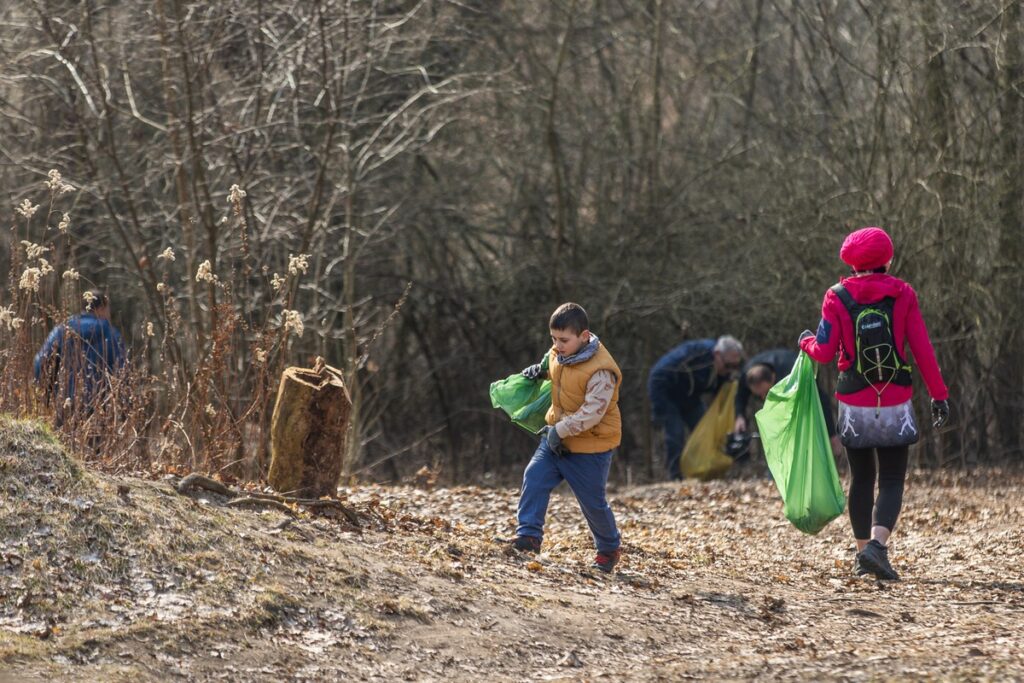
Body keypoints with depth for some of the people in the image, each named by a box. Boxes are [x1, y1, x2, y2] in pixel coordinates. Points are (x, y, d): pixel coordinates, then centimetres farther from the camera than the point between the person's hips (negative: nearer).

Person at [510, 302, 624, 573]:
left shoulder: (600, 371, -26)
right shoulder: (559, 353, -1)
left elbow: (591, 412, -29)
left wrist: (560, 431, -29)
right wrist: (541, 370, 9)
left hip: (590, 447, -7)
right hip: (556, 437, 7)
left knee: (593, 502, 4)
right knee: (534, 477, -11)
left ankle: (609, 549, 26)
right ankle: (529, 535, -10)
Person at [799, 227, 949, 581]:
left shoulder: (837, 298, -3)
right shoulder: (902, 294, -3)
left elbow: (824, 352, -7)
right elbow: (922, 349, -6)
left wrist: (806, 341, 15)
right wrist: (939, 395, -1)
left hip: (855, 404, 1)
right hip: (895, 405, -1)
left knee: (861, 479, 14)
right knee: (892, 481, 2)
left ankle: (863, 552, 15)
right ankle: (877, 543, -19)